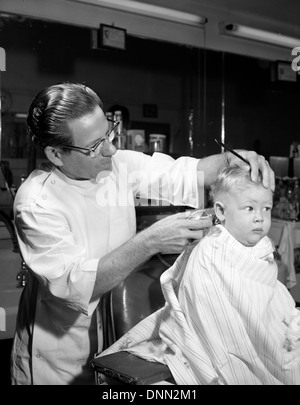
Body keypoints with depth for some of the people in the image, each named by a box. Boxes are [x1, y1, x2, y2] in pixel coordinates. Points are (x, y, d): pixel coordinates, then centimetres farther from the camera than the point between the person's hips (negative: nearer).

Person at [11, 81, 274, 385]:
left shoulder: (119, 165, -9)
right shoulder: (36, 202, -25)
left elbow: (180, 175, -2)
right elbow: (74, 287, -32)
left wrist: (233, 158, -20)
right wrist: (150, 242, -39)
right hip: (60, 340, -4)